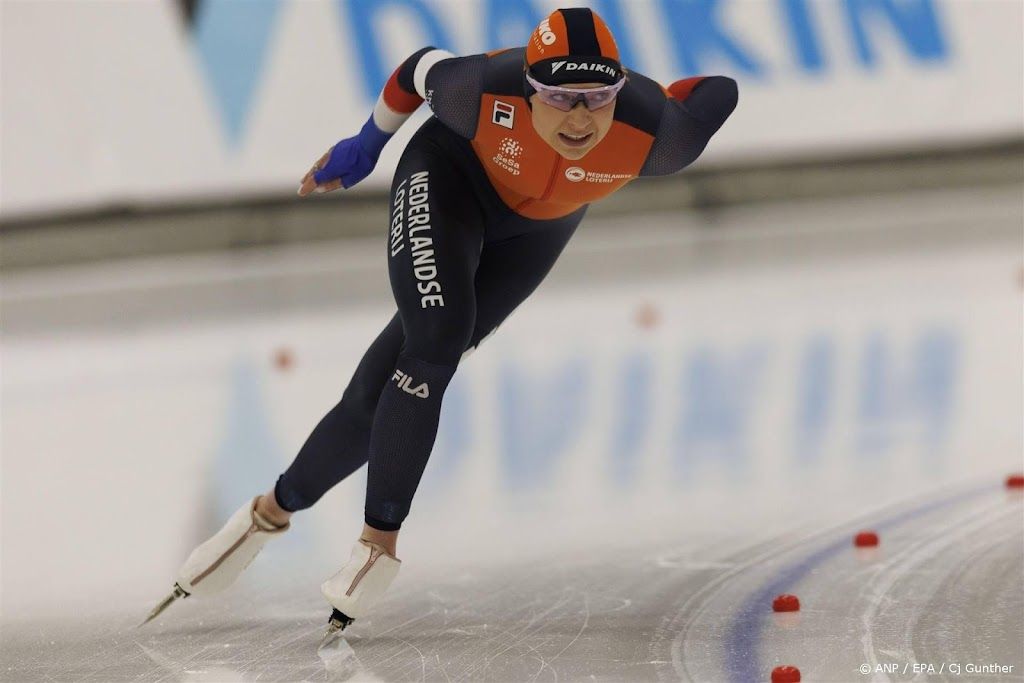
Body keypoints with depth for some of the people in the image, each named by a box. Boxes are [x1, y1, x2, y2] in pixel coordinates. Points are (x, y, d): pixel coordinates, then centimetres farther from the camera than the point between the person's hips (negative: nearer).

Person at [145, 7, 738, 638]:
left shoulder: (652, 132, -37)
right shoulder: (488, 90, -38)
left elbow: (718, 93, -16)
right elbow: (424, 69, -15)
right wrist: (367, 144, 1)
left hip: (538, 227, 2)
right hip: (452, 175, -2)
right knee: (434, 345, -22)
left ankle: (279, 506, 11)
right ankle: (381, 539, -6)